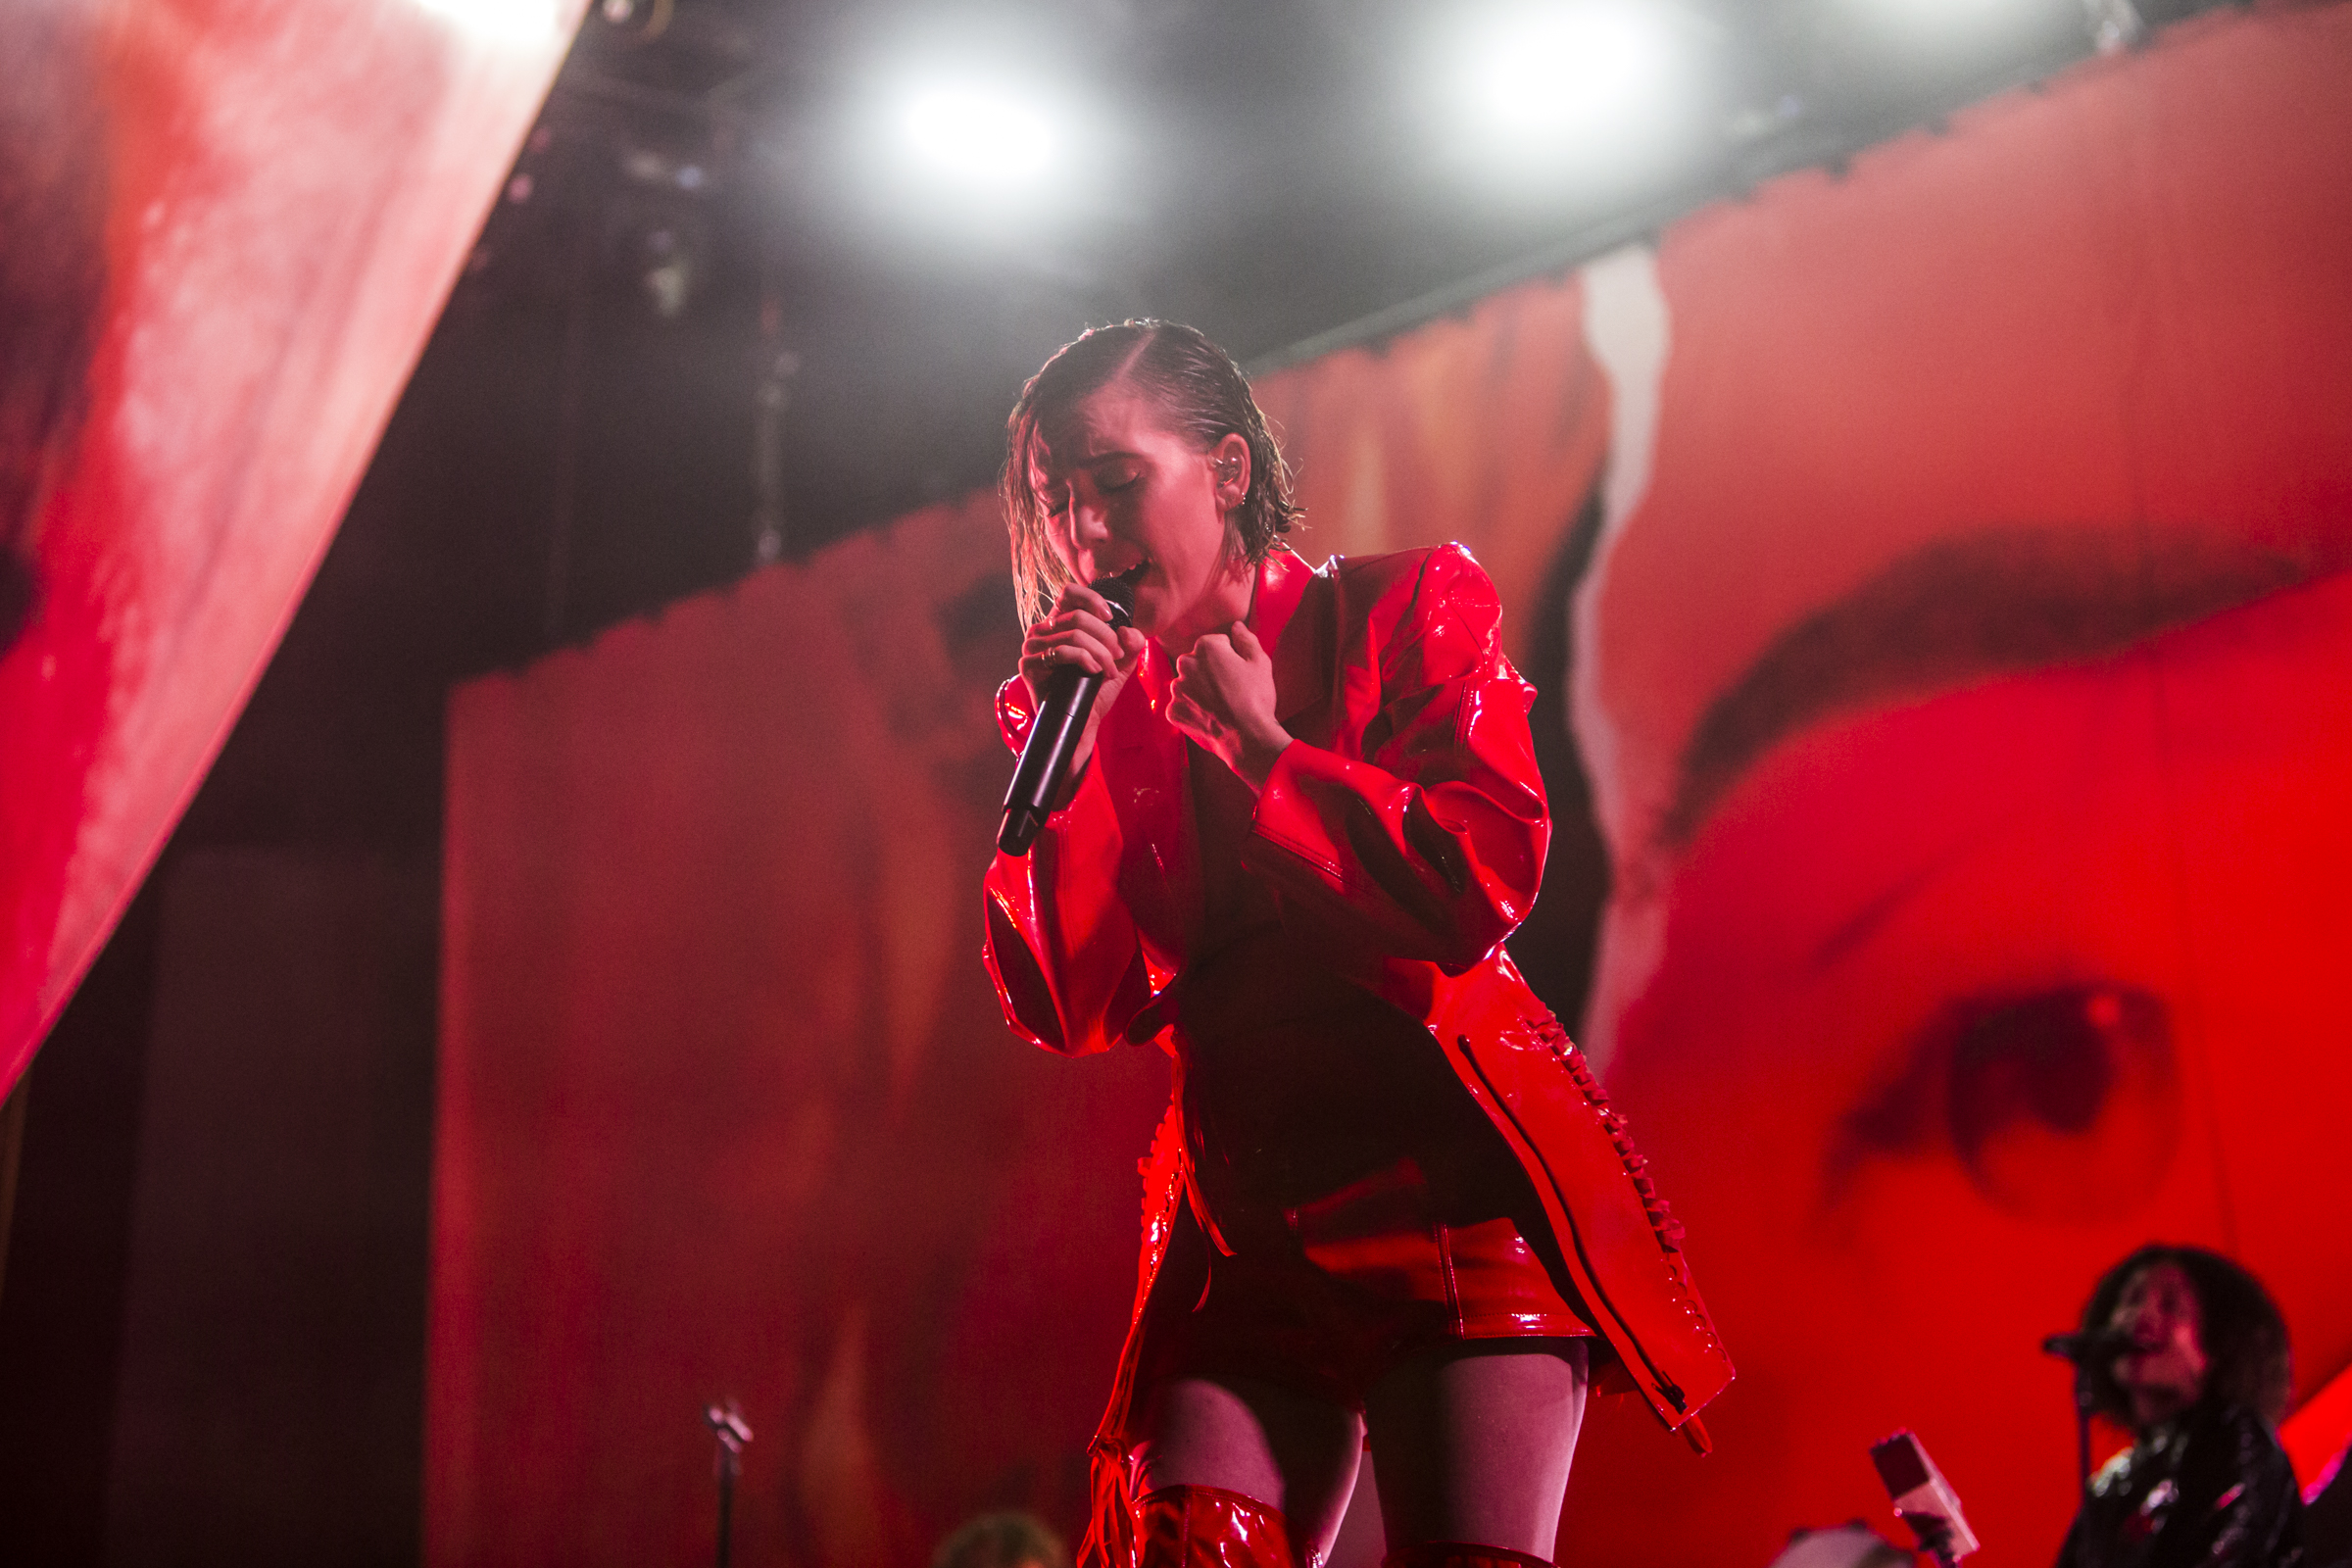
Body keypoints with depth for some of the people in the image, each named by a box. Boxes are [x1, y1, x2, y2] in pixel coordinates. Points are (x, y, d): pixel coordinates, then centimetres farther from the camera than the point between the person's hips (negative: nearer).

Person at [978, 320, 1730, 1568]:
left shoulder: (1405, 609, 4)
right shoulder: (1099, 701, 12)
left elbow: (1482, 885, -11)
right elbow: (1077, 1009, 2)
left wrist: (1264, 751, -5)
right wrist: (1068, 758, -7)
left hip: (1452, 1179, -3)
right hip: (1245, 1223, 3)